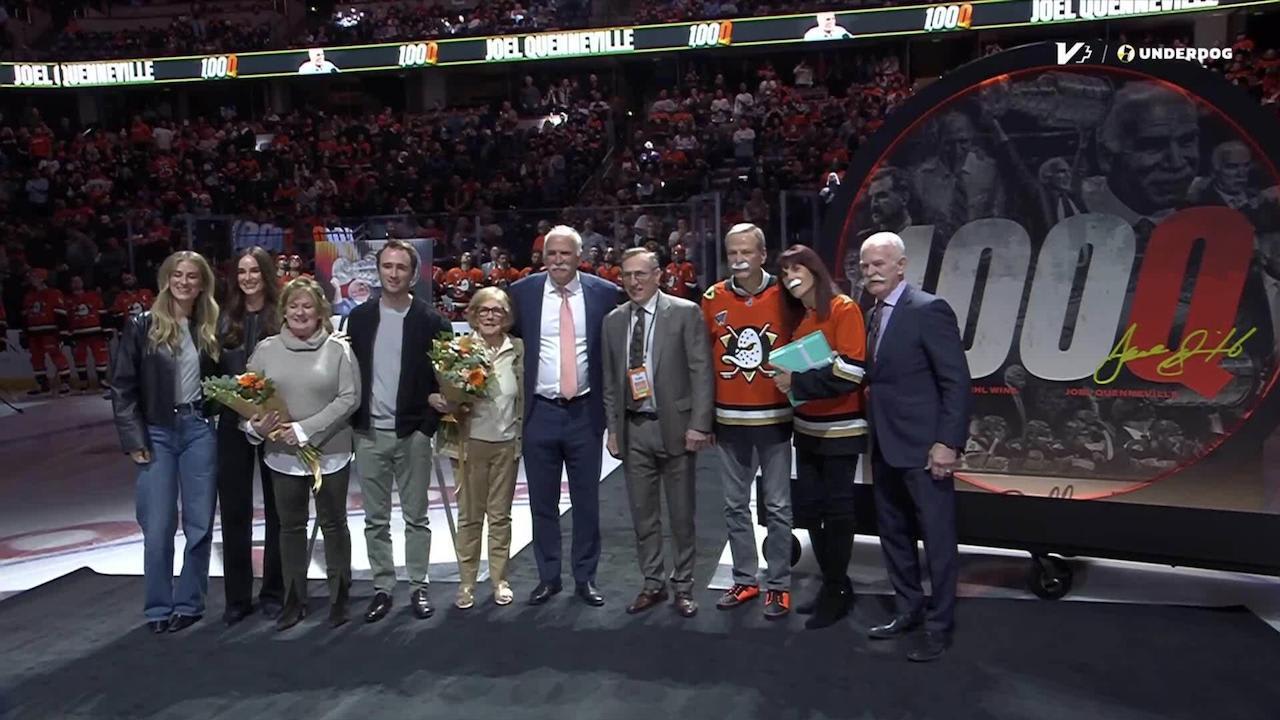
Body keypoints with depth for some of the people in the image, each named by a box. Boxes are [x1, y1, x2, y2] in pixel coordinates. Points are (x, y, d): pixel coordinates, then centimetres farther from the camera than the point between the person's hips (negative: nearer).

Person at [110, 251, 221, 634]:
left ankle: (189, 604, 19)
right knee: (158, 528, 0)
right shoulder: (142, 326, -2)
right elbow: (122, 386, -2)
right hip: (157, 433, -2)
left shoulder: (211, 328, 5)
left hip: (199, 430, 2)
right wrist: (134, 439, -8)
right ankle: (159, 608, 15)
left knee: (200, 524, 5)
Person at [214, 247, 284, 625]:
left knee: (276, 508, 9)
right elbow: (214, 369, 10)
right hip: (233, 423, 3)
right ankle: (237, 596, 19)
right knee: (234, 511, 7)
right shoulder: (225, 319, 6)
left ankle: (273, 592, 21)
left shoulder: (284, 316, -5)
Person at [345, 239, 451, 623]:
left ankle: (418, 587, 17)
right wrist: (353, 419, -1)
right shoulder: (359, 317, 6)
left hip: (412, 432, -2)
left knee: (416, 516, 6)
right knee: (376, 518, 9)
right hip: (368, 433, 3)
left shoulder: (431, 321, -2)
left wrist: (436, 403, -16)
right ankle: (382, 587, 20)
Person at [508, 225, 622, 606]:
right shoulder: (523, 292, 1)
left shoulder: (603, 292, -2)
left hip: (585, 412, -1)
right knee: (542, 502, 11)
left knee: (586, 502, 9)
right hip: (540, 413, 1)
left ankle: (585, 578, 24)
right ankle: (548, 577, 26)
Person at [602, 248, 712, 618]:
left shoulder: (685, 312, -4)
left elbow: (701, 371, -7)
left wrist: (699, 424, -13)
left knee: (681, 513, 7)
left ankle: (683, 585, 22)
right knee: (642, 513, 11)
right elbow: (610, 380, 12)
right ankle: (653, 583, 25)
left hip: (674, 425, -4)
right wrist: (613, 428, 7)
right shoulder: (613, 320, 9)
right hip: (632, 428, 4)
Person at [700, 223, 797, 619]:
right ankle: (745, 579, 25)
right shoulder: (713, 299, 1)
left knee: (777, 507, 5)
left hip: (774, 418, -2)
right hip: (729, 420, 3)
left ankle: (779, 584, 17)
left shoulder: (783, 295, -4)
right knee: (735, 505, 12)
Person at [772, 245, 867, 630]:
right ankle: (834, 584, 25)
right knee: (808, 507, 10)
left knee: (836, 508, 1)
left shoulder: (844, 309, -10)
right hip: (807, 428, 8)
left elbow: (851, 369, -20)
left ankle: (836, 591, 15)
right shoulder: (798, 317, 12)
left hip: (840, 429, -7)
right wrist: (789, 378, 0)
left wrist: (798, 382, -19)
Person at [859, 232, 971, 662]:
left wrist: (948, 443, -19)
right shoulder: (873, 315, 12)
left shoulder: (928, 310, -13)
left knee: (937, 538, 3)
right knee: (893, 533, 17)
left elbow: (957, 382, -15)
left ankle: (939, 626, 16)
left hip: (921, 447, -8)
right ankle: (909, 610, 33)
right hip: (885, 447, 9)